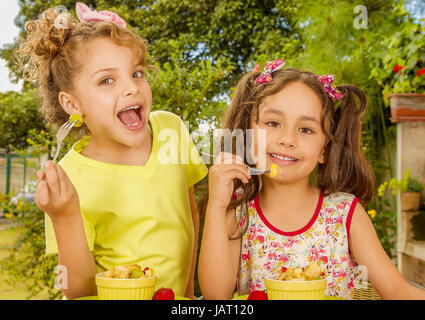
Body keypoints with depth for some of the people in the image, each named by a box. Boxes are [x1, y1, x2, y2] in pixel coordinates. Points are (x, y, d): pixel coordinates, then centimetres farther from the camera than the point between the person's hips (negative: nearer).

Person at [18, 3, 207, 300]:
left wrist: (188, 288, 9)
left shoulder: (172, 129, -6)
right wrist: (65, 220, -26)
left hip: (175, 298, 3)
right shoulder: (67, 182, -16)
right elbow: (80, 292, -12)